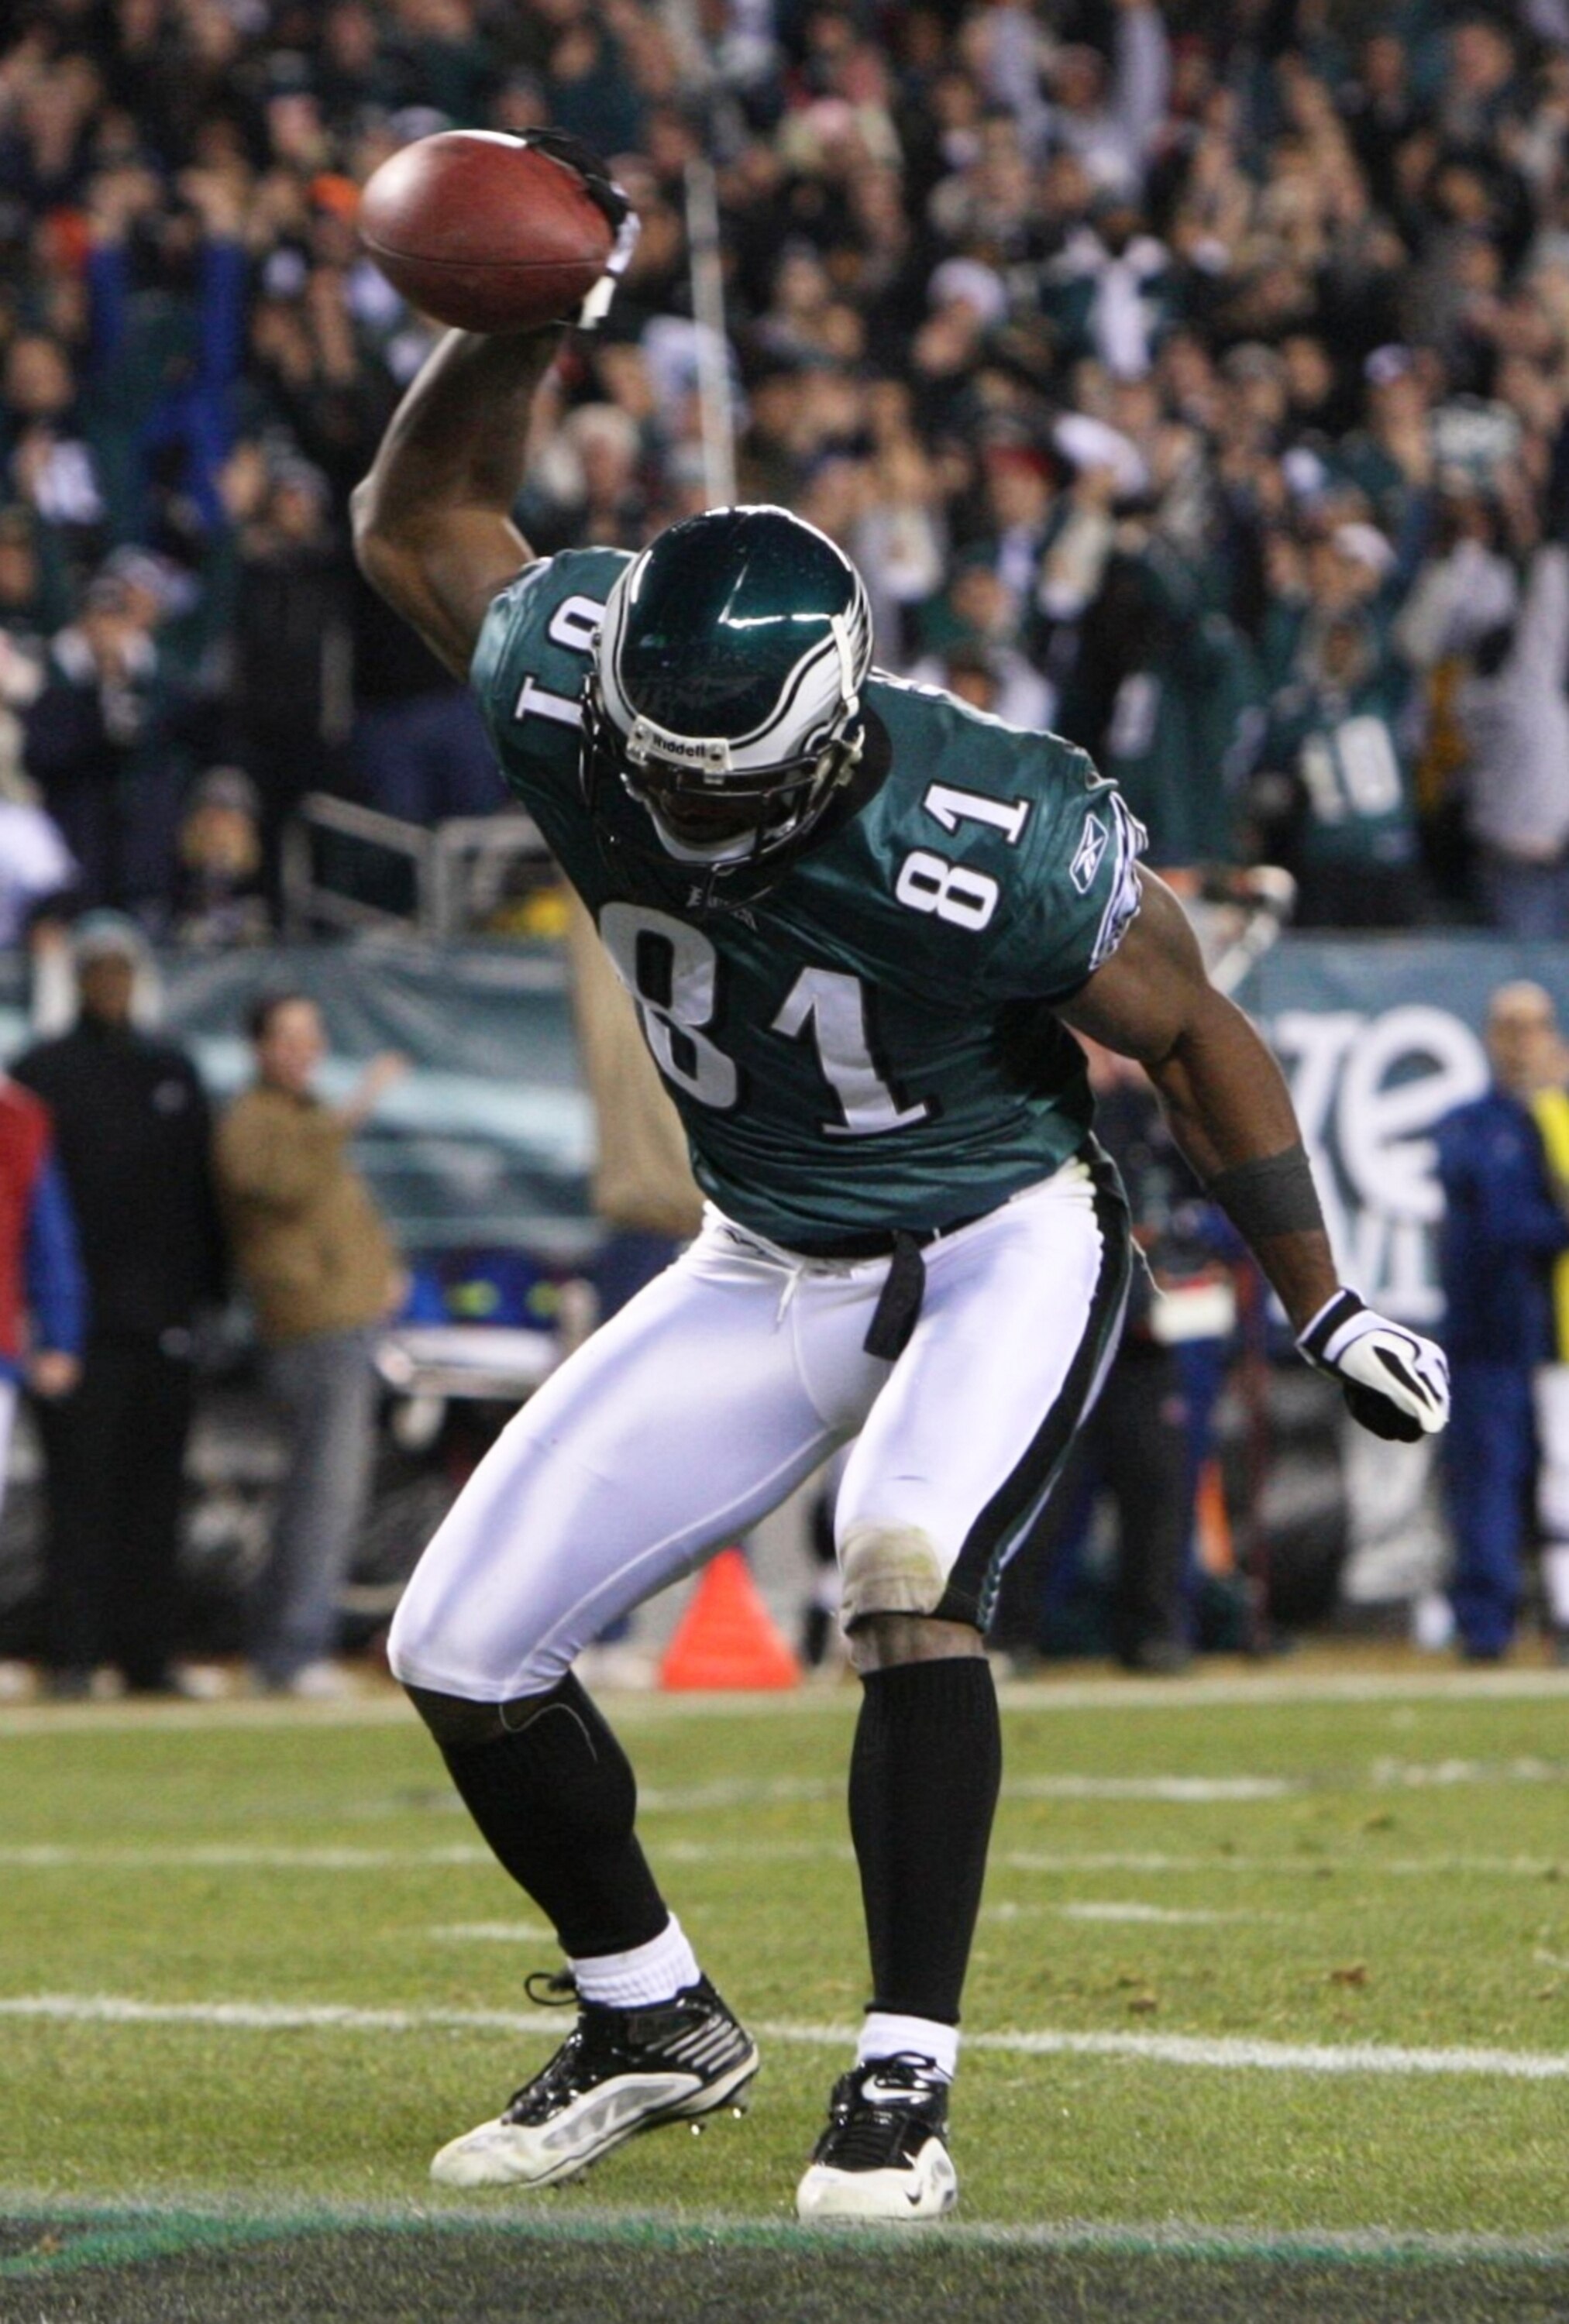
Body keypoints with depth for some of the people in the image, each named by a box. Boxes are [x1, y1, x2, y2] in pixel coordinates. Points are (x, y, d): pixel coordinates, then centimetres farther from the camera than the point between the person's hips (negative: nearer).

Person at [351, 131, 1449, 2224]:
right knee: (464, 1653, 0)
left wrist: (1319, 1303, -7)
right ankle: (652, 2024, 20)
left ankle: (906, 2078, -21)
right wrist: (521, 320, -16)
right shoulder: (576, 702, -19)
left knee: (905, 1580, -33)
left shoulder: (991, 836, -31)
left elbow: (1196, 1036, -14)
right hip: (764, 1268, 5)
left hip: (1002, 1249, -5)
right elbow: (420, 522, 1)